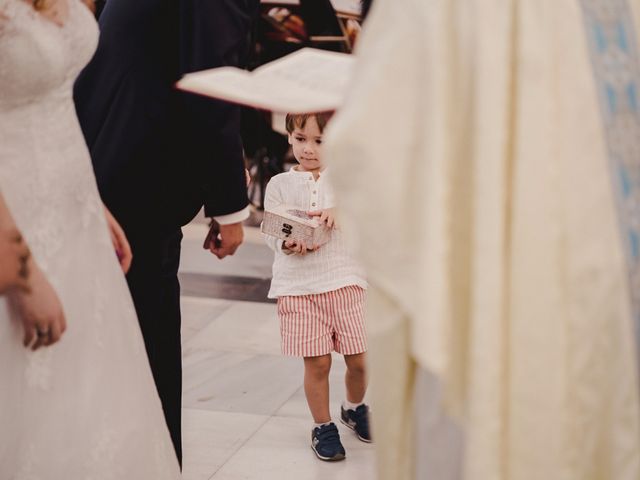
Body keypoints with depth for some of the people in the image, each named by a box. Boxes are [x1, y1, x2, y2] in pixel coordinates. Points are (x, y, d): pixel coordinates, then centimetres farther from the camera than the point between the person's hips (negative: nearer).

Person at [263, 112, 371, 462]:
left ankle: (355, 407, 35)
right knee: (317, 361, -1)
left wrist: (337, 213, -19)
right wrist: (288, 245, -18)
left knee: (358, 358, 5)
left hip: (344, 279, 1)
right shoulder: (280, 184, 6)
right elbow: (270, 232, 3)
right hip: (298, 285, -1)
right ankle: (322, 426, 20)